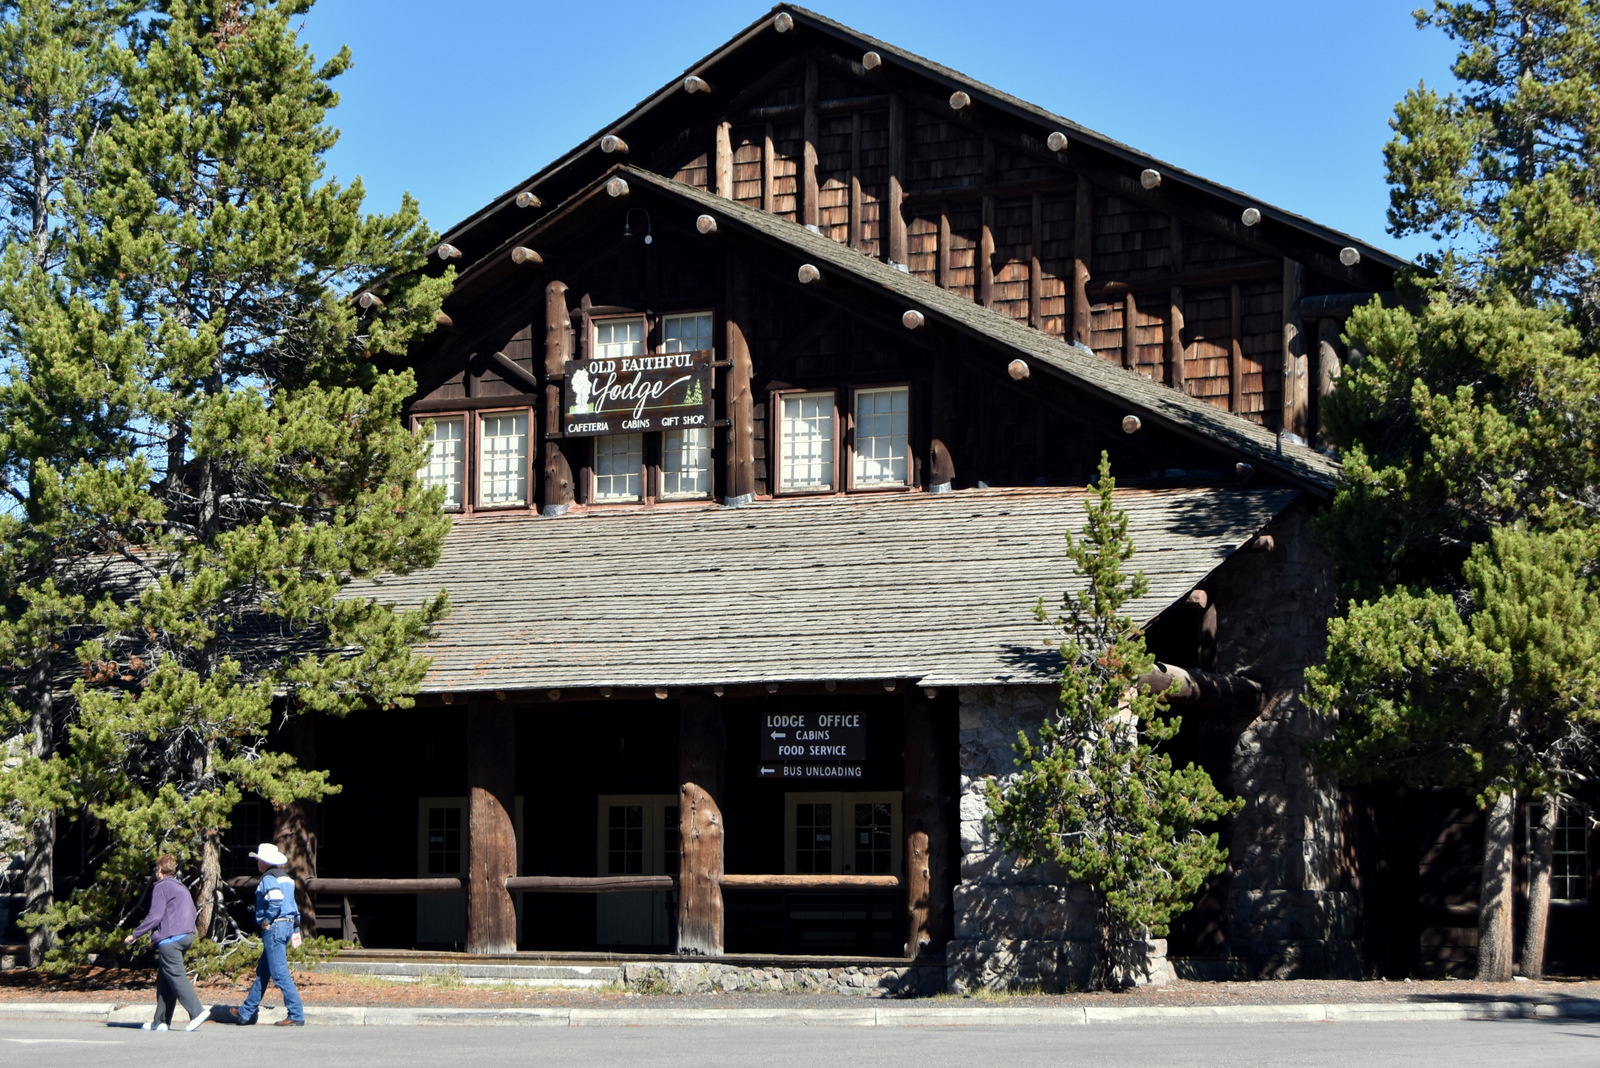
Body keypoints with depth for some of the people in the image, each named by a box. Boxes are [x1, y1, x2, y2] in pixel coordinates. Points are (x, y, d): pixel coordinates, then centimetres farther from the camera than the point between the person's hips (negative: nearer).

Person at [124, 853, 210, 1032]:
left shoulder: (161, 887, -5)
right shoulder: (181, 887, 22)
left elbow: (155, 916, -12)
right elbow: (192, 912, 24)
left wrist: (134, 935, -7)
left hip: (170, 938, -9)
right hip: (186, 935, 9)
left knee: (176, 976, -12)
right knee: (164, 980, 12)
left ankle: (197, 1012, -24)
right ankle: (160, 1021, 11)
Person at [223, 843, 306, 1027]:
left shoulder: (268, 879, -12)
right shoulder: (286, 878, 16)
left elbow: (276, 900, -28)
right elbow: (294, 904, 17)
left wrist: (267, 920, -14)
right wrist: (295, 929, 18)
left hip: (274, 928, -10)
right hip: (287, 925, 10)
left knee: (280, 973, -8)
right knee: (262, 972, 17)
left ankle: (297, 1016, -11)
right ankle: (247, 1013, 26)